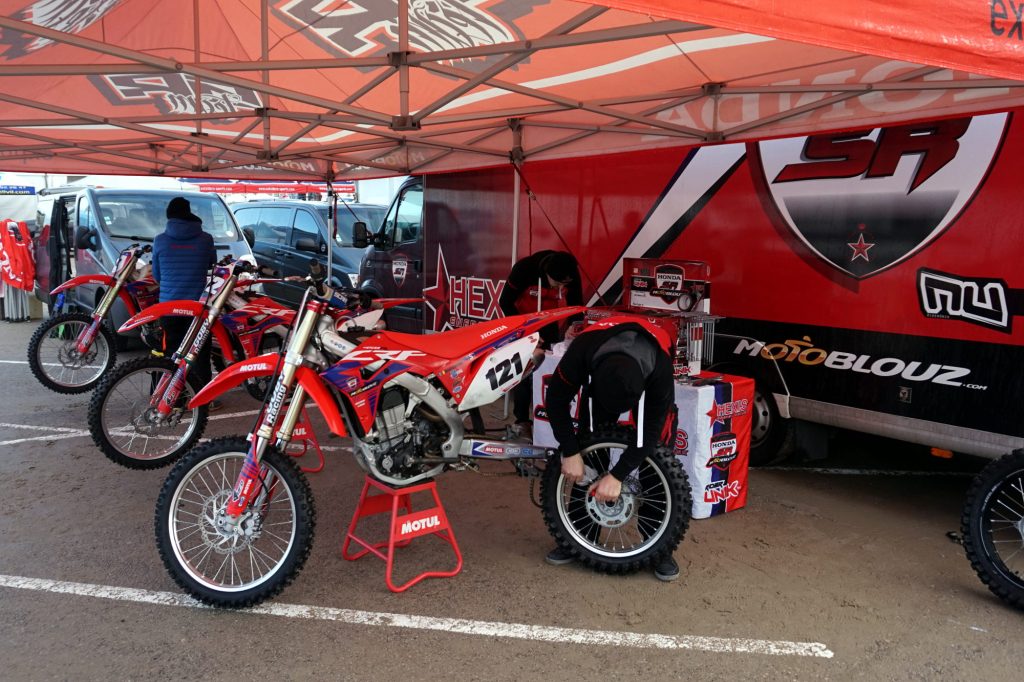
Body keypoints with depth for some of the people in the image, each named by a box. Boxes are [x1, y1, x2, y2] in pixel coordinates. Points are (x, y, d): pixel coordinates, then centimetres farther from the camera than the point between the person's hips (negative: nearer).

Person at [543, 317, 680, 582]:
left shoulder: (661, 366, -42)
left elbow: (651, 428, -31)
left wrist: (617, 475, -31)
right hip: (600, 377, 2)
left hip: (648, 383, -1)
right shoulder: (581, 351, -41)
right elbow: (556, 402, -23)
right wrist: (570, 452, -26)